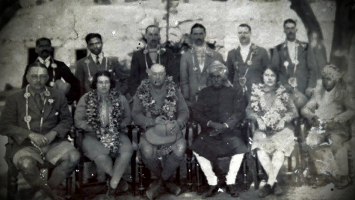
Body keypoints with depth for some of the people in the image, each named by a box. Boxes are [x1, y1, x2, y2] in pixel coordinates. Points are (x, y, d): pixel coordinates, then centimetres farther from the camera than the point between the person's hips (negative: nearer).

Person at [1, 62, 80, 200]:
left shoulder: (58, 96, 11)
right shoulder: (14, 99, 5)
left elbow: (67, 119, 10)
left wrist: (54, 133, -11)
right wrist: (31, 134, -15)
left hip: (53, 142, 2)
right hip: (25, 144, -2)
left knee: (73, 157, -27)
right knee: (26, 164, -35)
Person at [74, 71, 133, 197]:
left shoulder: (120, 98, 6)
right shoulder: (86, 99, 1)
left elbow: (128, 118, 10)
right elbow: (78, 121, 0)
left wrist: (116, 127, -8)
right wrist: (95, 129, -11)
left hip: (116, 134, 2)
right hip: (92, 135, -2)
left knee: (127, 150, -30)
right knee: (101, 155, -35)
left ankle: (113, 183, -12)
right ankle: (118, 178, -5)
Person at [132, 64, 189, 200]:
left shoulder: (174, 90, 7)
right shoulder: (141, 92, 4)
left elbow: (184, 111, 4)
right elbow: (136, 115, -2)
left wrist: (178, 123, -18)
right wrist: (153, 121, -20)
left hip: (171, 129, 1)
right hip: (151, 130, 0)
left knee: (180, 150, -30)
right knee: (147, 152, -32)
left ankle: (160, 181, -6)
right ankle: (166, 182, -3)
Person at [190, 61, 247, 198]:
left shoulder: (234, 92, 10)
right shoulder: (204, 93, 14)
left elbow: (239, 112, -1)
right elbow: (197, 113, 5)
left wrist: (224, 126, -16)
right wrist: (211, 123, -13)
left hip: (229, 131, -1)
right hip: (209, 131, 1)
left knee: (239, 149, -28)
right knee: (197, 149, -25)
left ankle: (230, 183, -8)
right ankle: (212, 184, -10)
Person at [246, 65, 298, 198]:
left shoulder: (282, 92, 9)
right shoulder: (257, 92, 10)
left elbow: (294, 111, 5)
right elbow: (249, 111, 6)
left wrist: (283, 120, -14)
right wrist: (258, 119, -13)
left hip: (281, 129, -1)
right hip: (263, 129, 1)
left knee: (279, 149, -32)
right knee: (260, 149, -31)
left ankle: (269, 183, -27)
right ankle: (275, 182, -25)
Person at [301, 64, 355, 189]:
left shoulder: (343, 92, 3)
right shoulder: (318, 91, 13)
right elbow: (305, 109, 11)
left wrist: (336, 120, -22)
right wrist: (312, 116, -12)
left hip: (338, 127, -3)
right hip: (320, 126, 3)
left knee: (335, 143, -32)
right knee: (311, 141, -27)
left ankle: (342, 176, -15)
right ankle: (323, 173, -12)